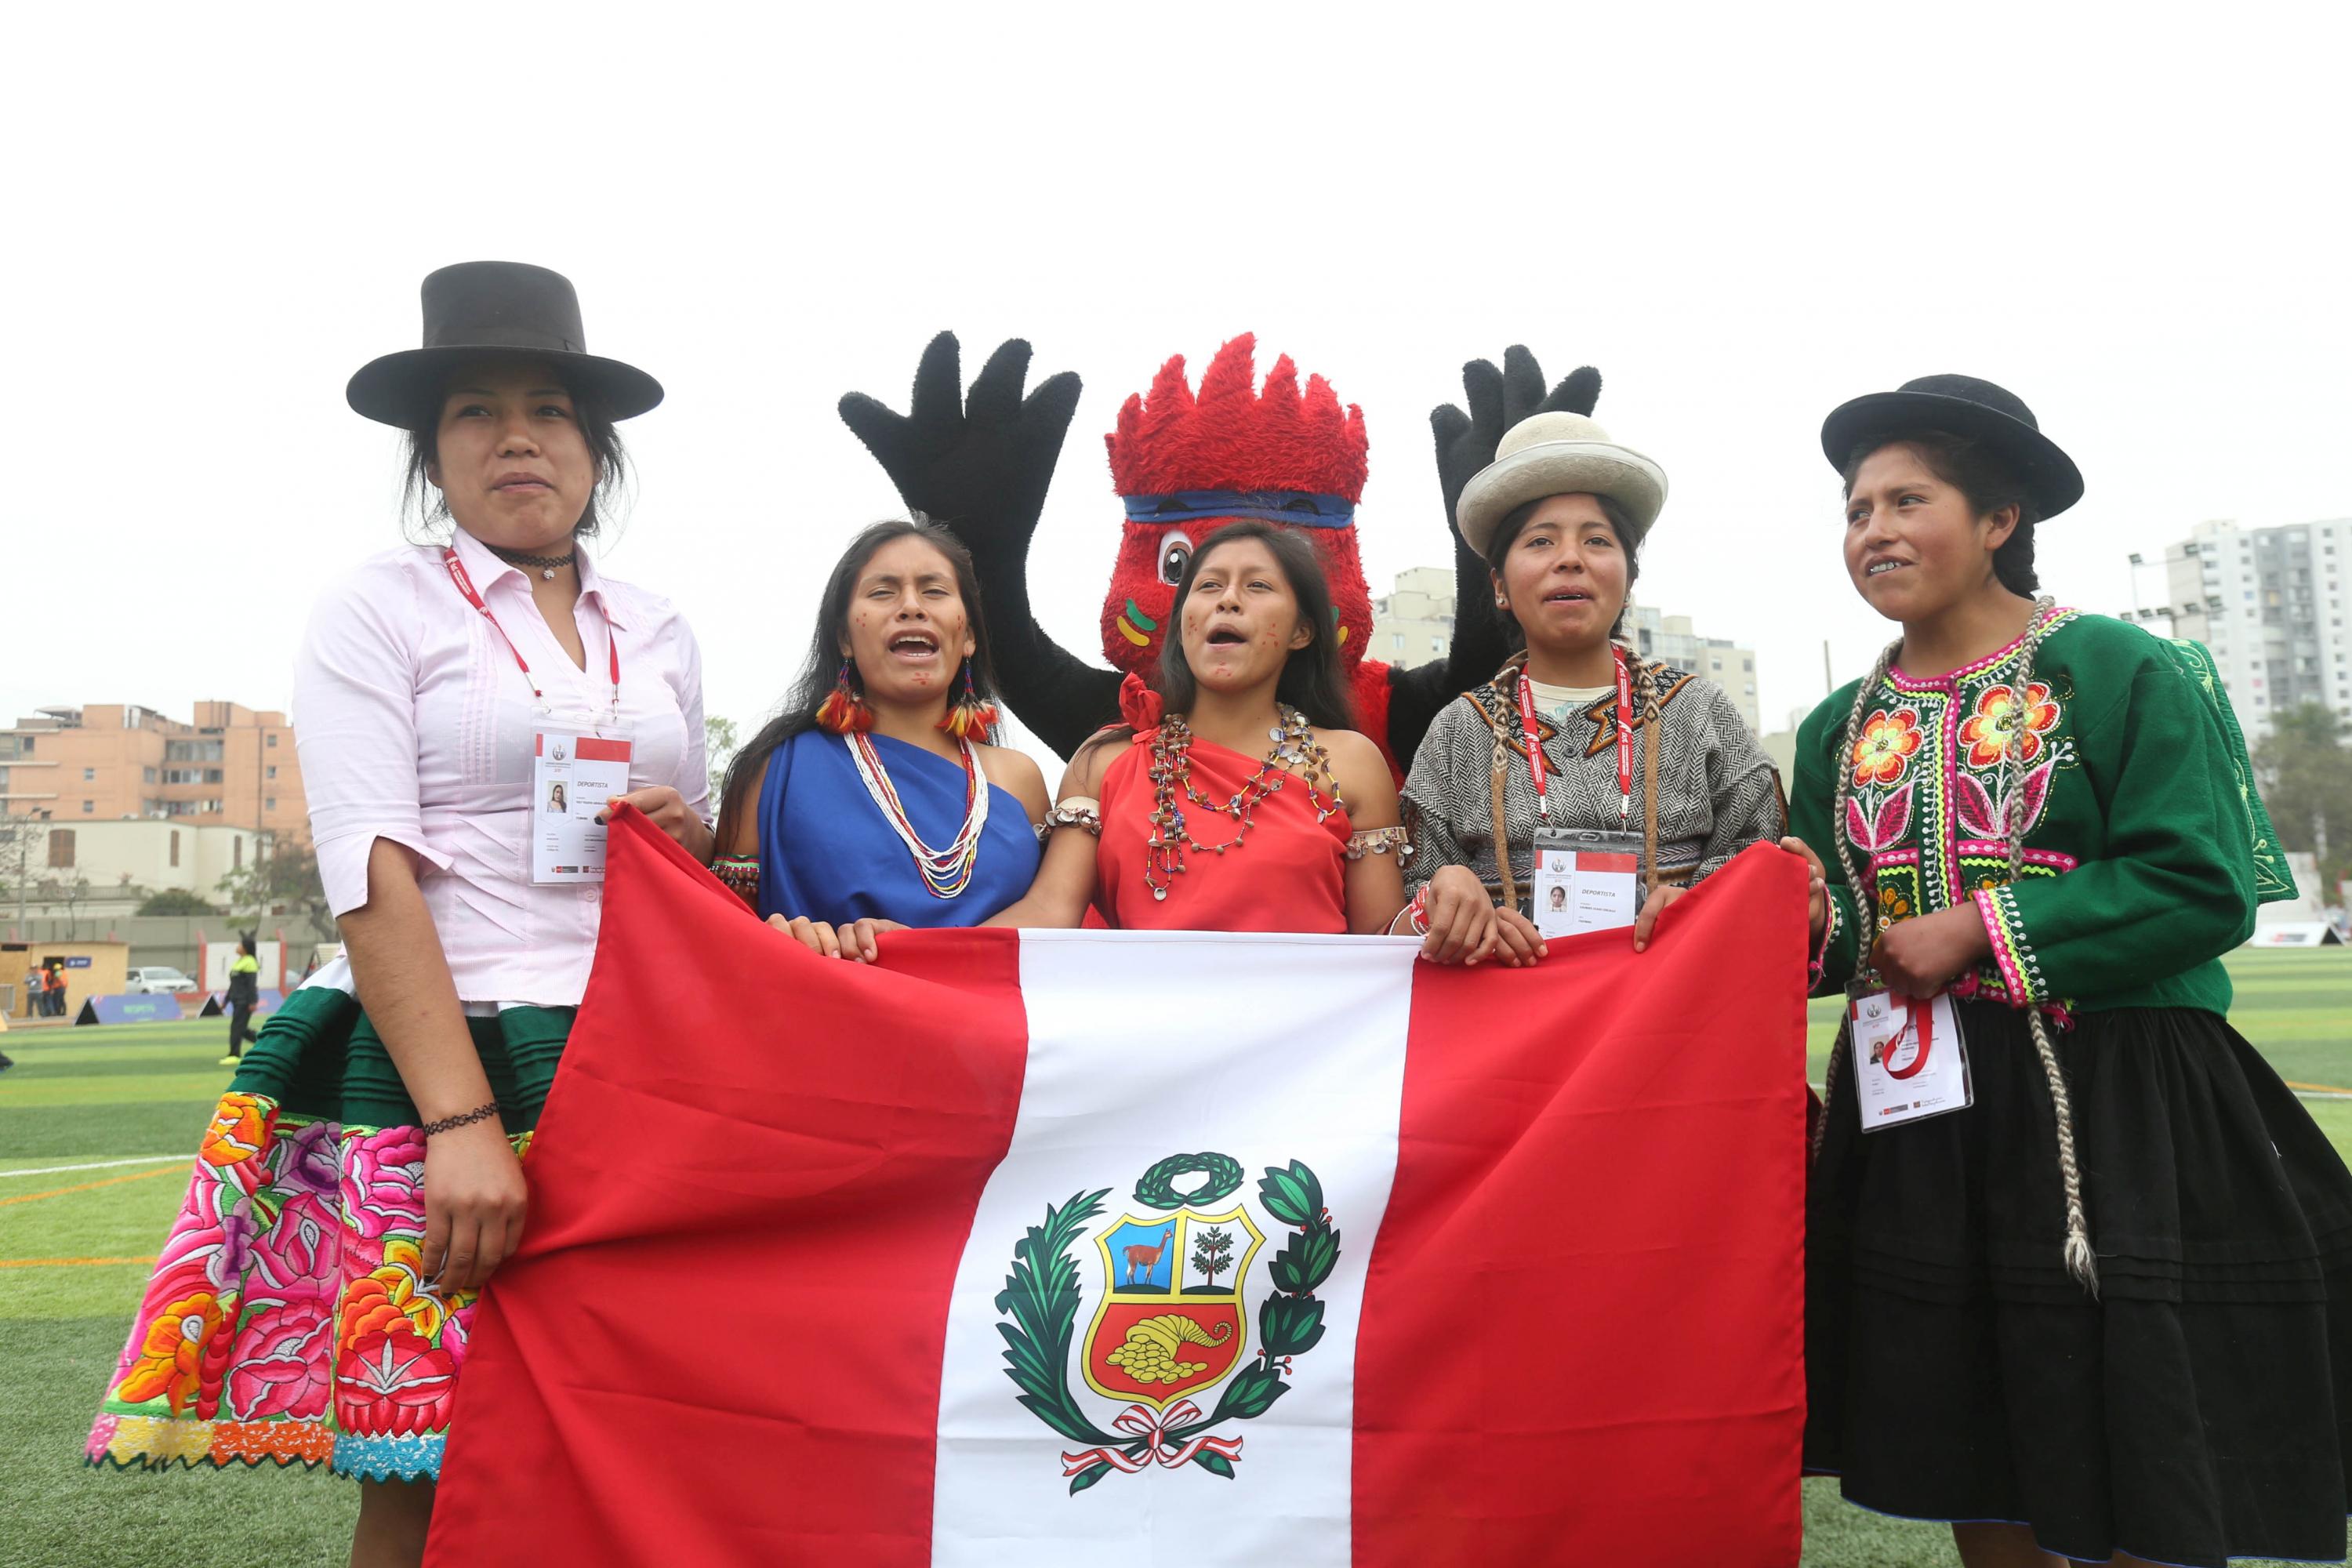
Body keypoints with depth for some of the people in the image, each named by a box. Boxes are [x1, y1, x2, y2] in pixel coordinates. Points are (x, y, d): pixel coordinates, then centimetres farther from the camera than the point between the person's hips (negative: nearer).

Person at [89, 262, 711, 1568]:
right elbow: (373, 882, -9)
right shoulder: (378, 610, 2)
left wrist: (688, 836, -2)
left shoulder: (659, 637, 15)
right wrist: (463, 1119, -19)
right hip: (434, 1060, -4)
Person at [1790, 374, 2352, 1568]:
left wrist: (1982, 930, -16)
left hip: (2110, 1114, -5)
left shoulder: (2119, 674, -6)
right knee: (1969, 1468, 13)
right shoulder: (1843, 727, 10)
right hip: (1919, 1124, 5)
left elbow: (2202, 885, -15)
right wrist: (1808, 918, -11)